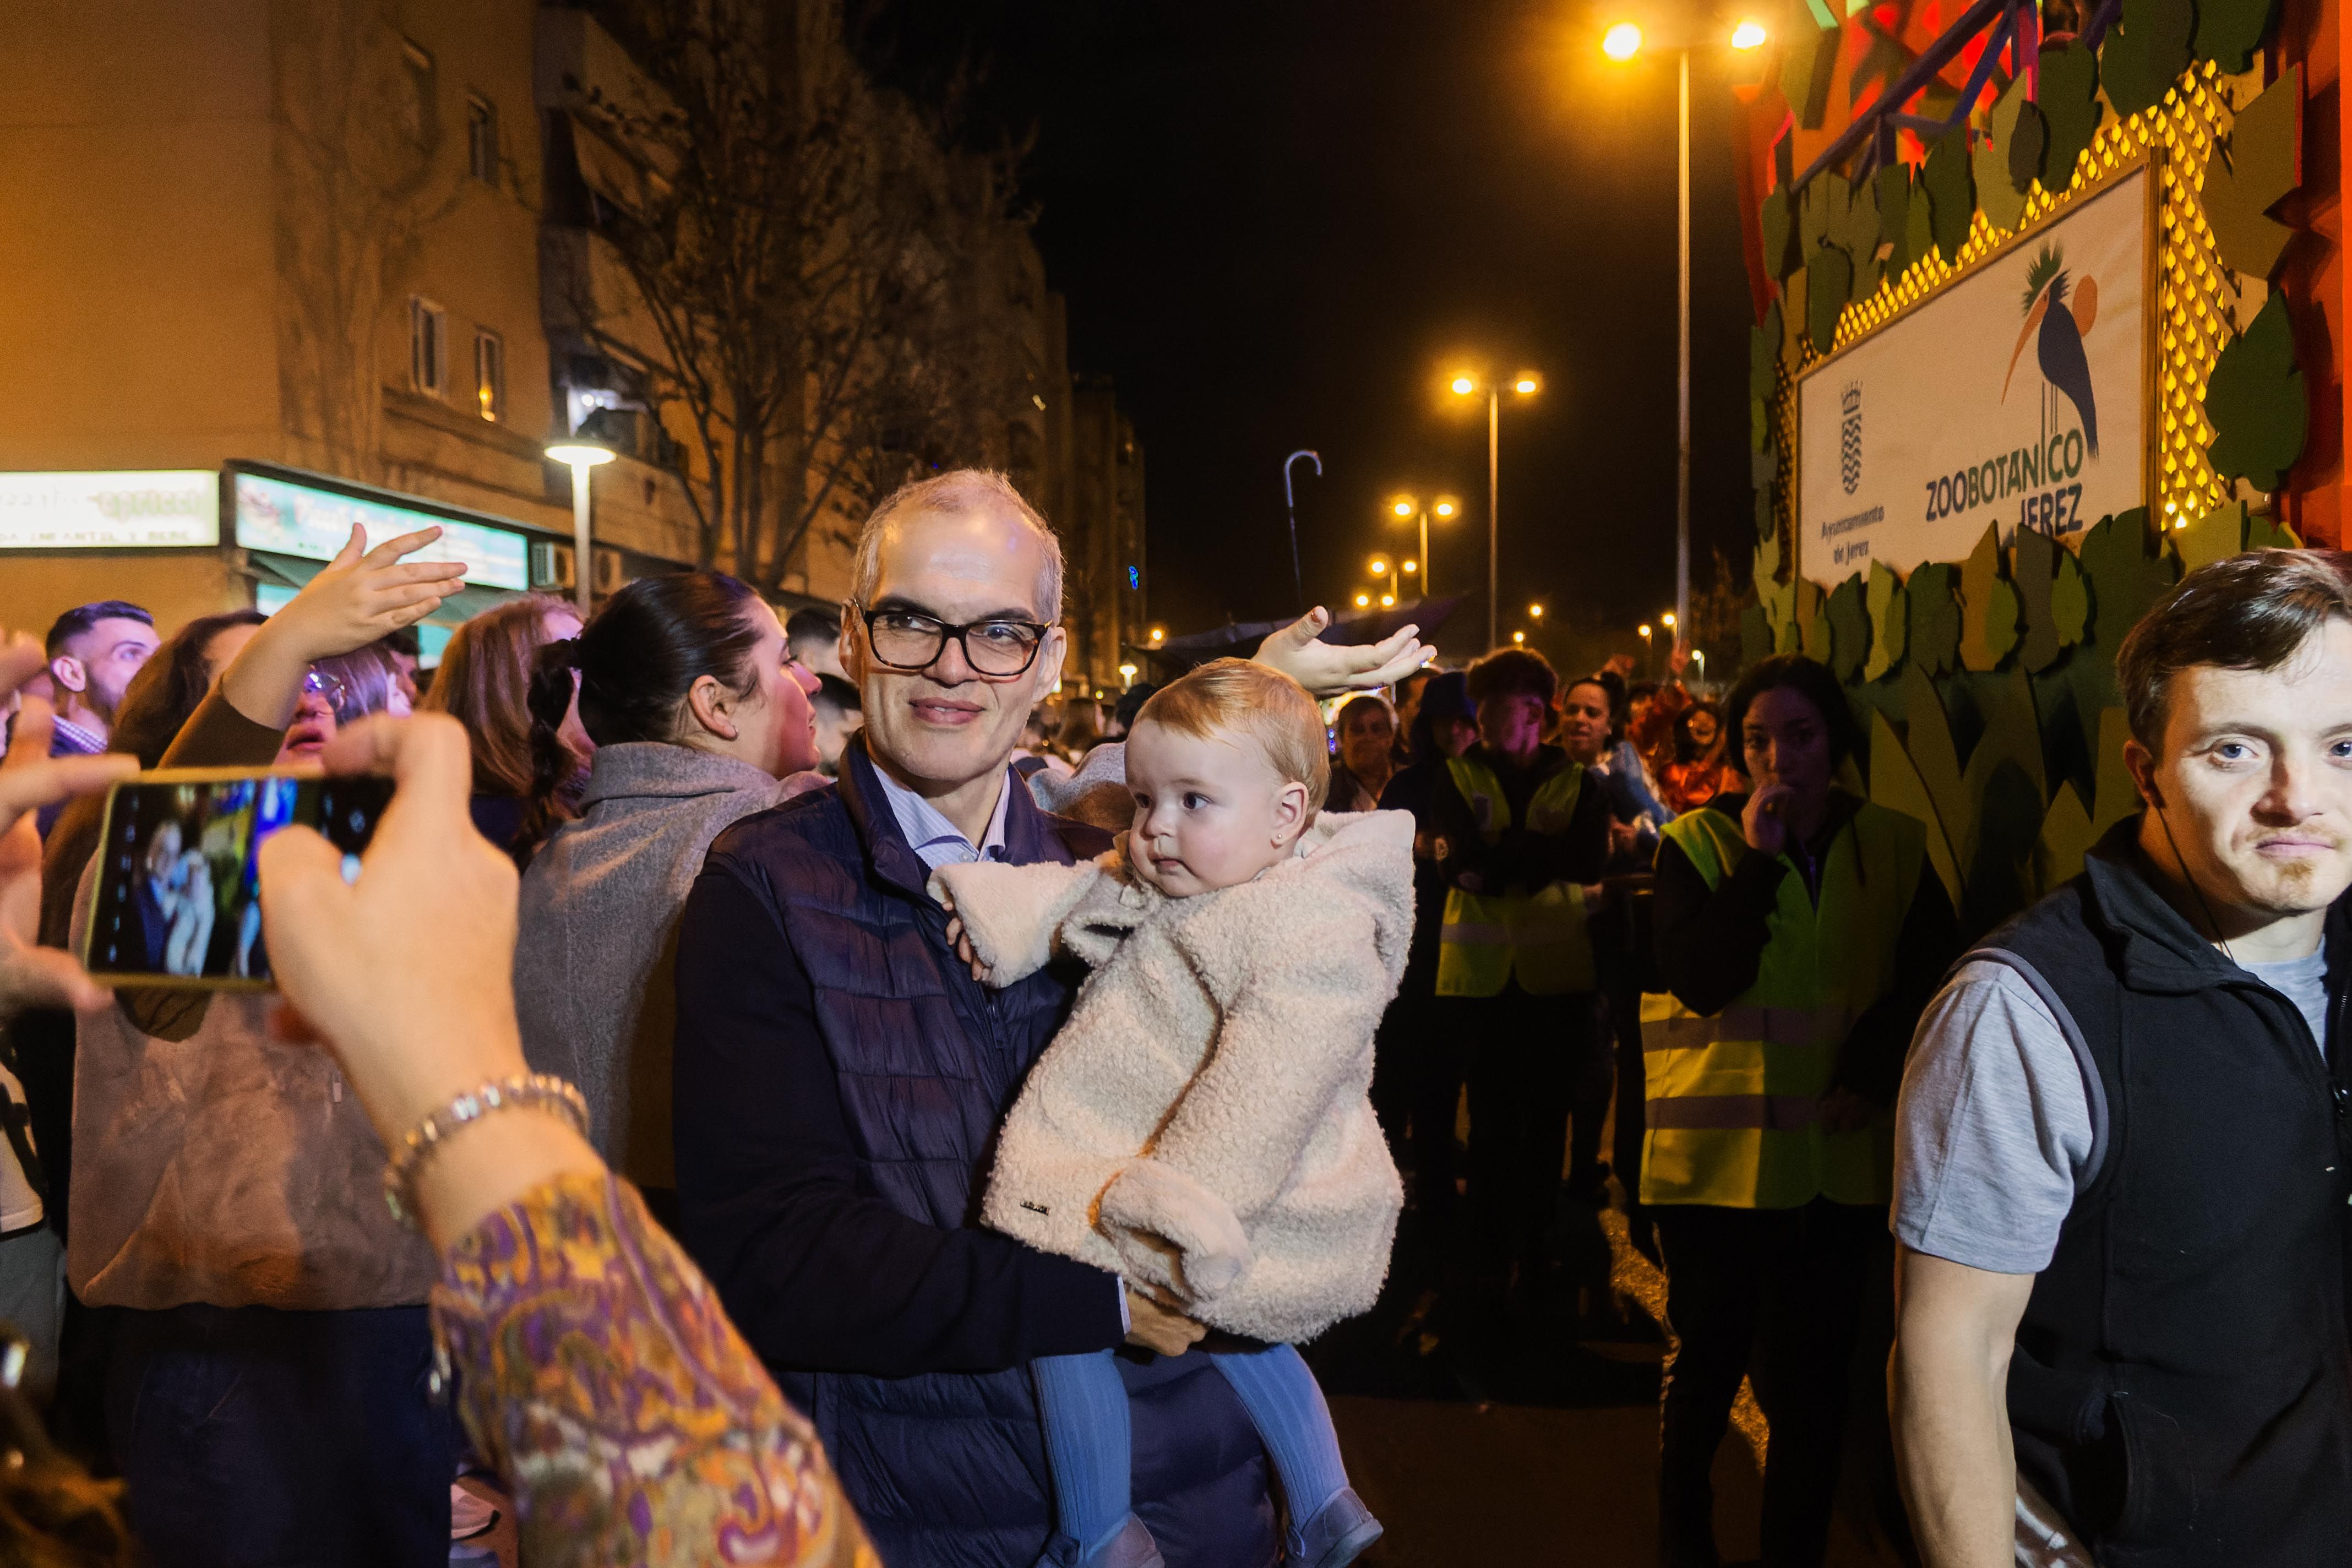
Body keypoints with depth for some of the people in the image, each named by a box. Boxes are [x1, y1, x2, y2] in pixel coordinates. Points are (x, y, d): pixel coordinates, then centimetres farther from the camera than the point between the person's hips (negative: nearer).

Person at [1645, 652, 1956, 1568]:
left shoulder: (1894, 848, 3)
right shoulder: (1699, 843, -4)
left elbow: (1927, 978, 2)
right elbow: (1697, 980, -16)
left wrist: (1871, 1074, -10)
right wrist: (1758, 862, -19)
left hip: (1842, 1158, 2)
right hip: (1717, 1152, -1)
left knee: (1812, 1382, 9)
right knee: (1708, 1364, 13)